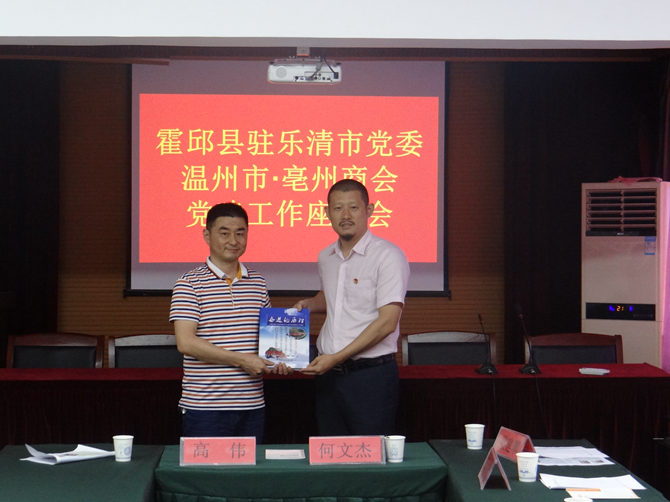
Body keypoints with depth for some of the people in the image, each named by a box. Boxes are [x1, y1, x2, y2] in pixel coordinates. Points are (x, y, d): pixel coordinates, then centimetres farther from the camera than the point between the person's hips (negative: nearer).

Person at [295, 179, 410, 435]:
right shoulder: (325, 257, 12)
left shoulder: (388, 255, -9)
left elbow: (387, 322, -16)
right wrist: (310, 304, 10)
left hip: (371, 375, -6)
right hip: (327, 374, 6)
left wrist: (337, 357, -17)